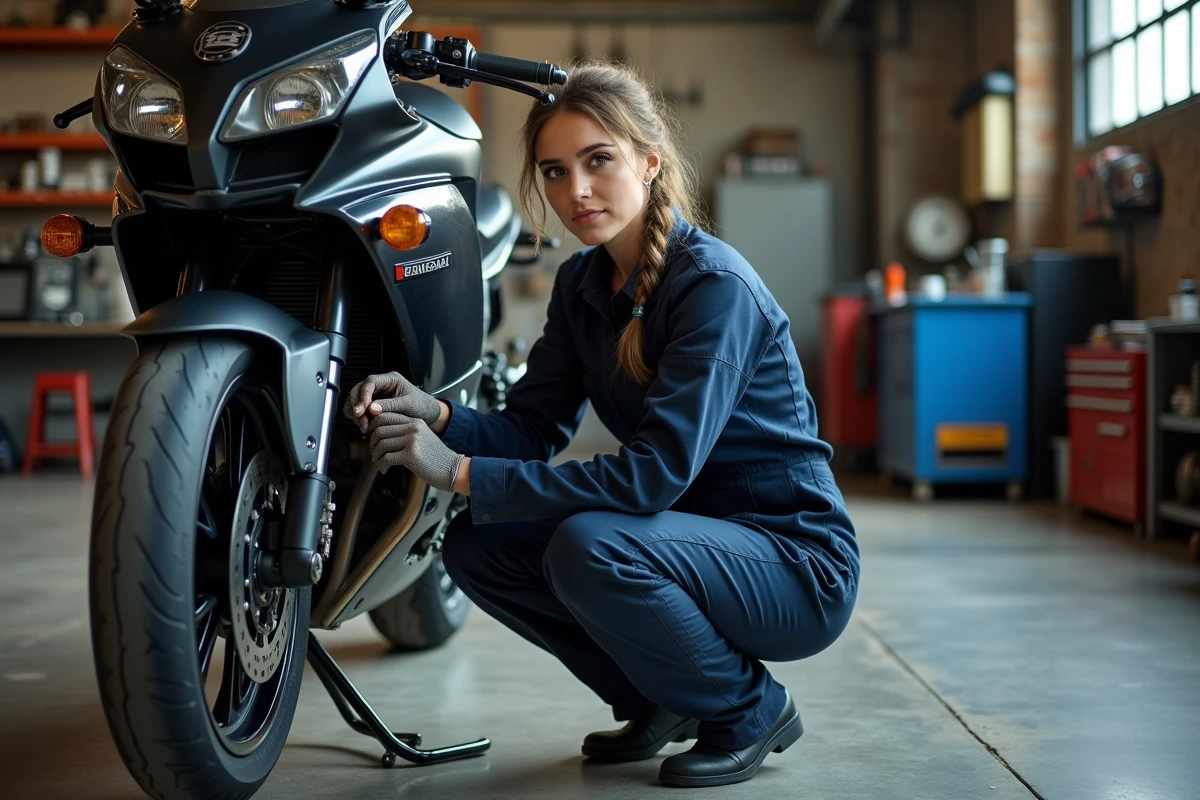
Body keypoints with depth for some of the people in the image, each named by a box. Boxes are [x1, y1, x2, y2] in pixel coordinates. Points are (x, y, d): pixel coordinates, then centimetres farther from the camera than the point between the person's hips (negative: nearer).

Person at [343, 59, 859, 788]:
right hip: (691, 536, 8)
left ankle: (750, 711, -5)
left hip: (796, 565, -8)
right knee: (476, 547, -5)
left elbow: (656, 474, -30)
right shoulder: (583, 282, 3)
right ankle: (659, 701, 12)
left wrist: (461, 472, -32)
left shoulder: (714, 286, -22)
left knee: (588, 549, -32)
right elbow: (533, 430, 1)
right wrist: (437, 415, -20)